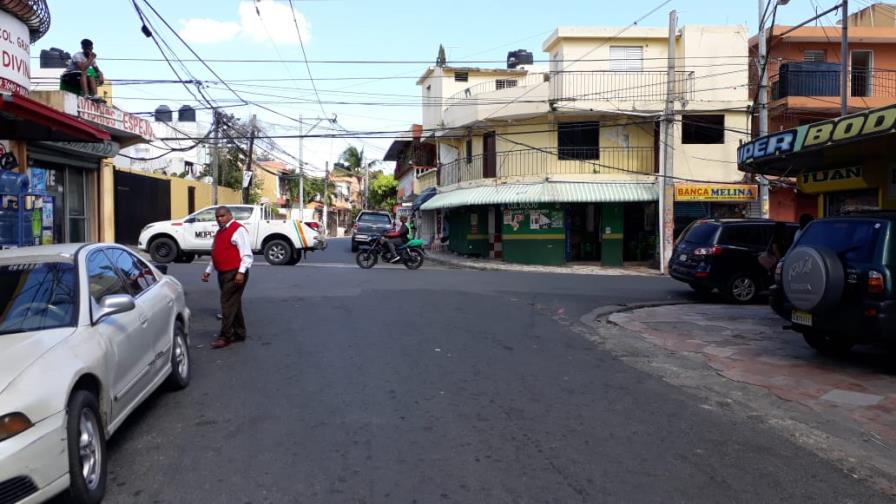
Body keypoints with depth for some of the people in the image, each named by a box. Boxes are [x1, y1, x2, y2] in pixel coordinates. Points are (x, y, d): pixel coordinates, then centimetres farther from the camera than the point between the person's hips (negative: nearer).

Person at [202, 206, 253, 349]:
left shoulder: (238, 230, -10)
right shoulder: (220, 232, 18)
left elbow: (247, 254, -16)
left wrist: (241, 272, -24)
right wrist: (208, 271, 21)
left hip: (235, 274, -9)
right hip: (223, 273, 9)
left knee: (228, 304, -9)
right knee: (233, 303, 13)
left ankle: (225, 337, -4)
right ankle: (239, 333, 22)